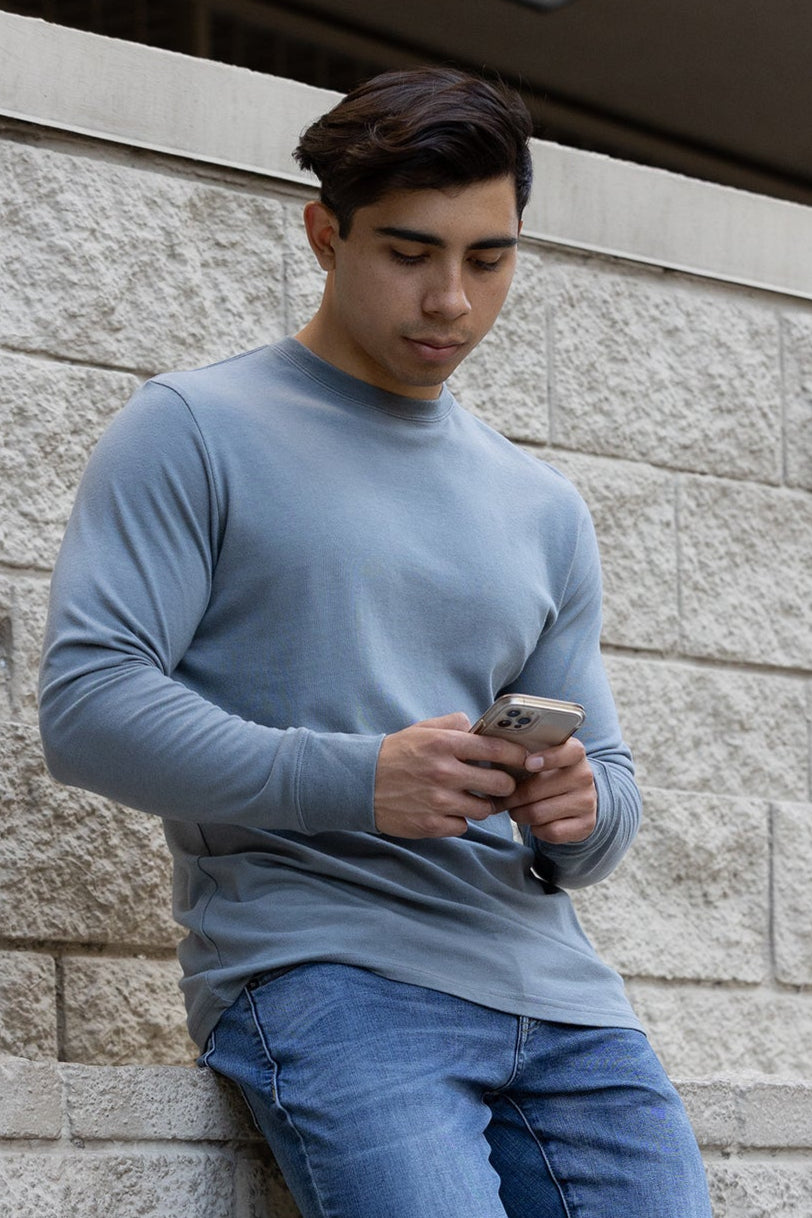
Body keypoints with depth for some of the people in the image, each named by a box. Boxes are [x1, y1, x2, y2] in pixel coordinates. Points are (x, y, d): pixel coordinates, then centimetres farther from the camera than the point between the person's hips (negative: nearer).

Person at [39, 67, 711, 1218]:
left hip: (554, 987, 6)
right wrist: (356, 781, -17)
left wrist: (582, 808, -4)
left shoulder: (543, 508, 22)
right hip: (317, 967, -5)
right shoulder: (195, 432, 5)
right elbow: (87, 703, -6)